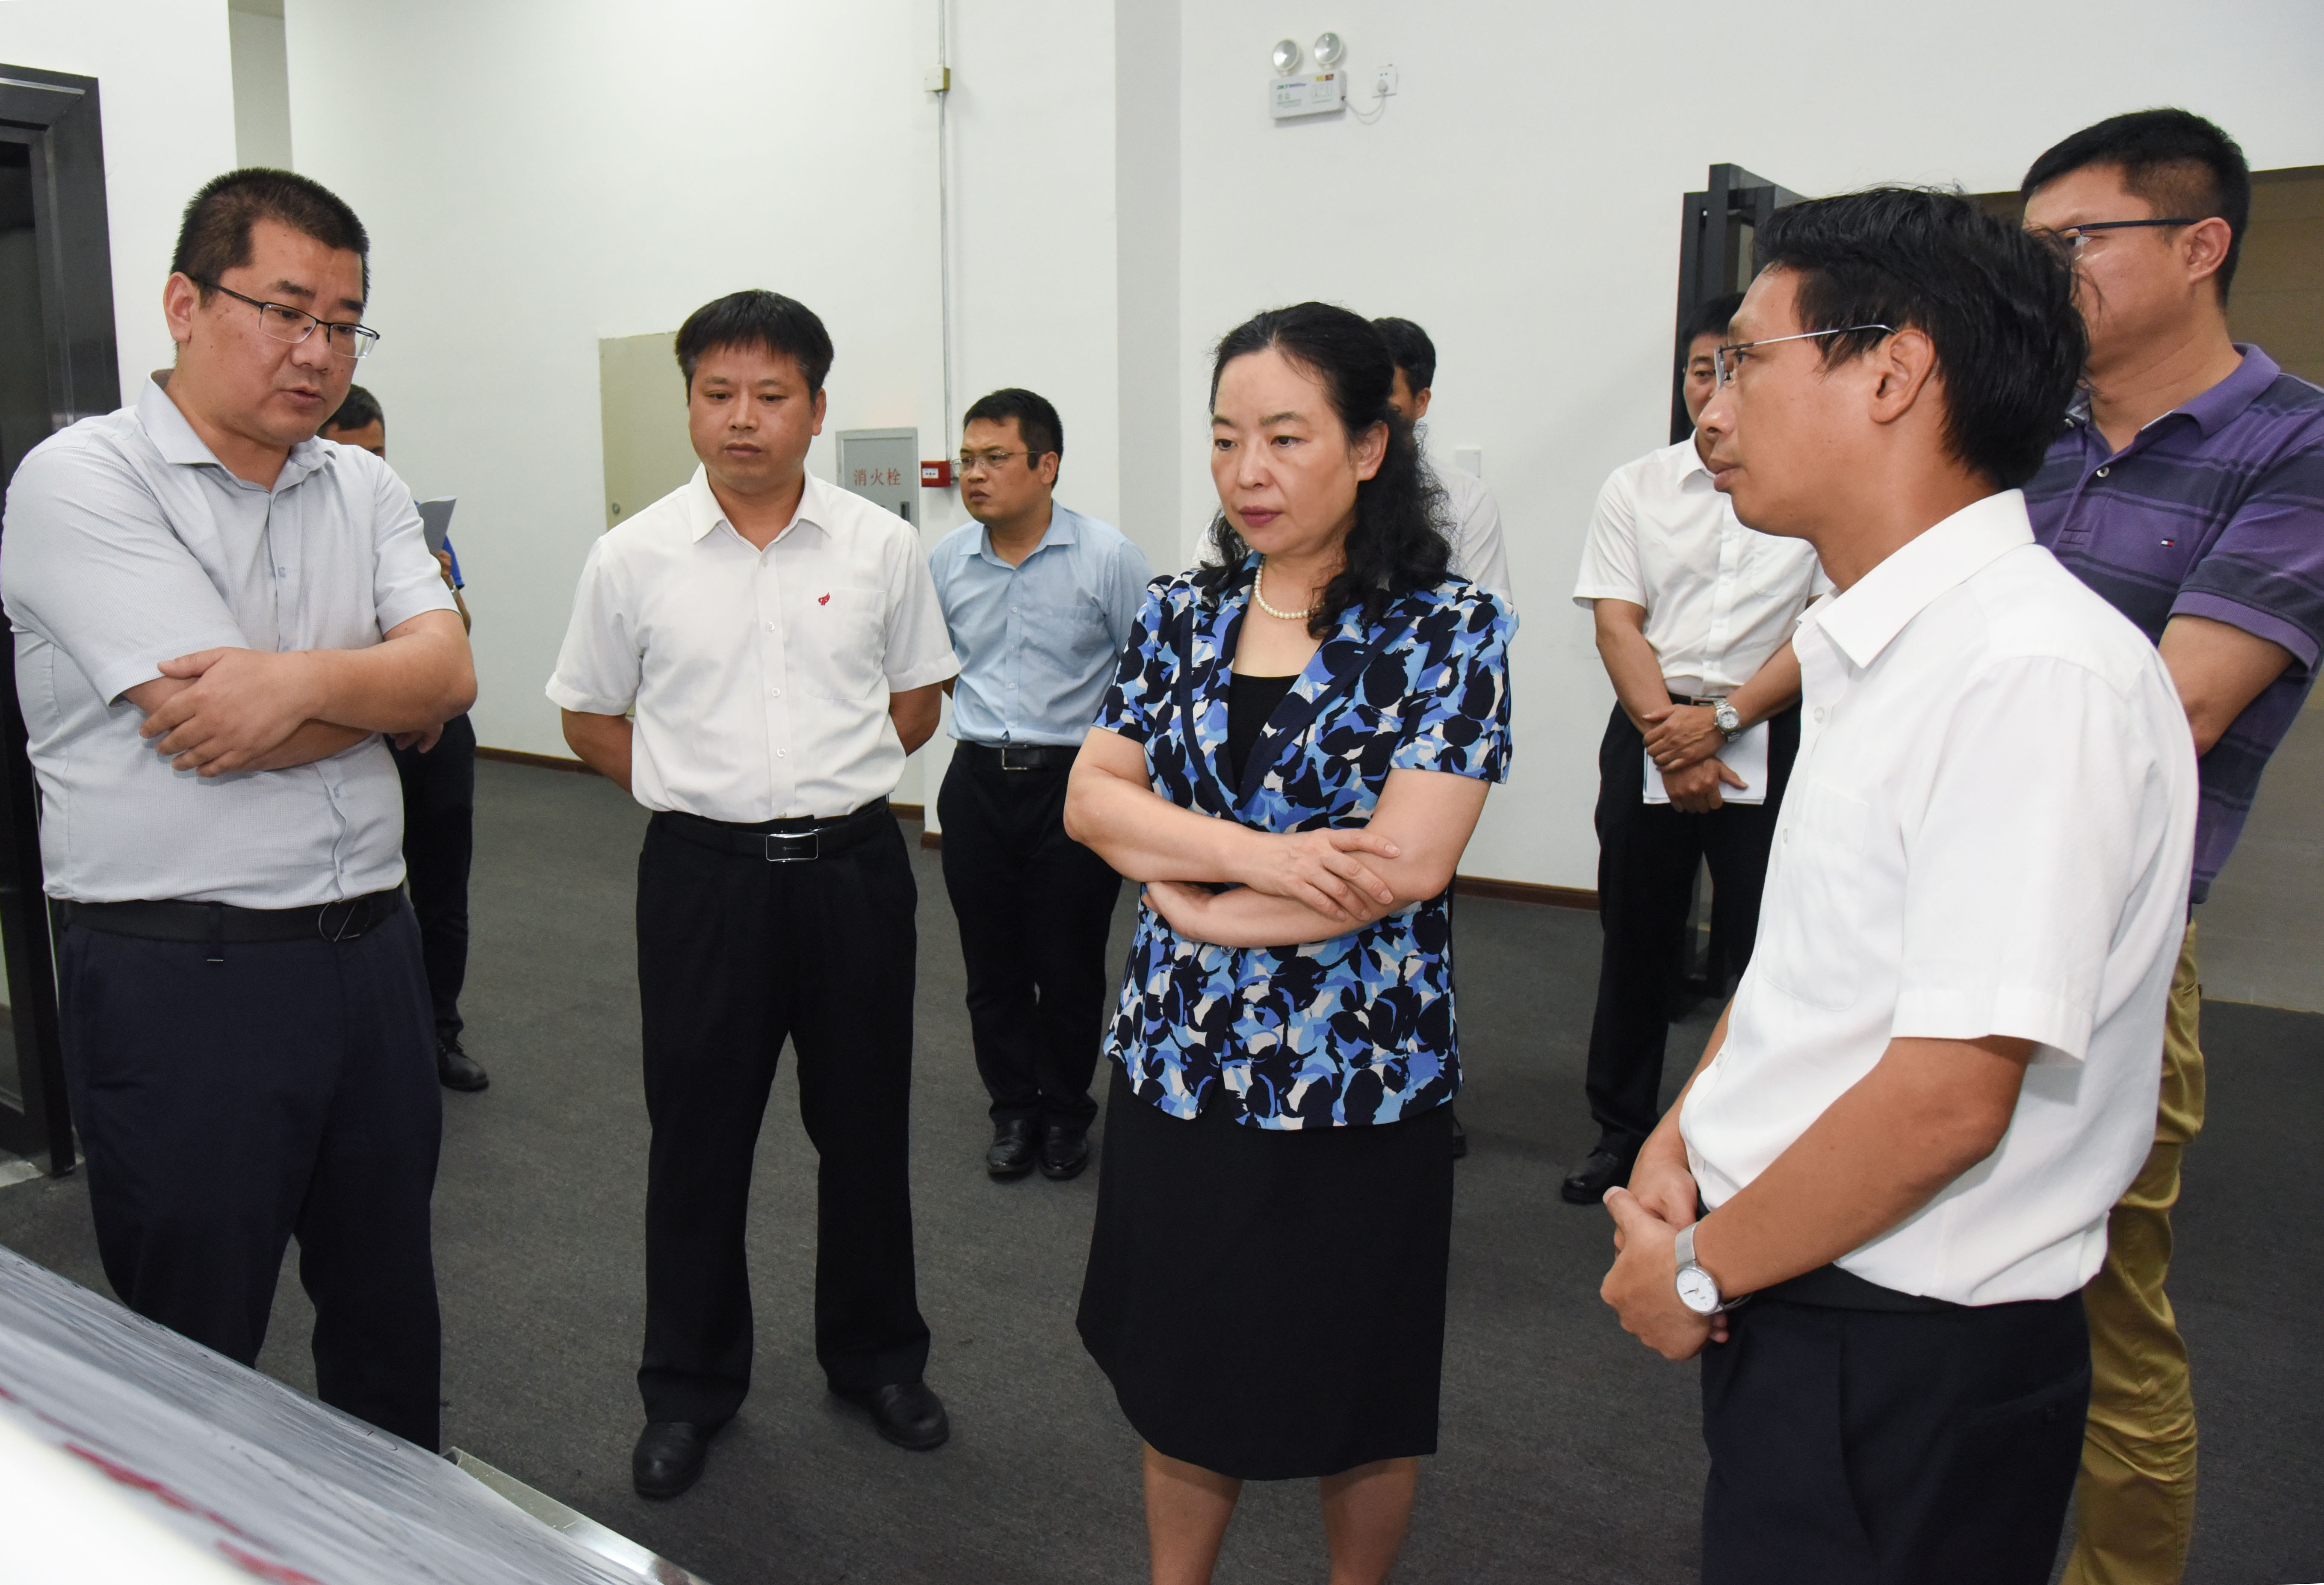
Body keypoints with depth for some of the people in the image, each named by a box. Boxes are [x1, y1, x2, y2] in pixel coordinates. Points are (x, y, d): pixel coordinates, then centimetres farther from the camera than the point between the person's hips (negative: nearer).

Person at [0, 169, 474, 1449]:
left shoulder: (364, 488, 9)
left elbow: (447, 676, -5)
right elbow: (208, 727, -20)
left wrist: (304, 679, -22)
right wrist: (377, 684, -8)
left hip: (369, 948, 6)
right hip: (181, 975, -5)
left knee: (389, 1307, 20)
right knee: (197, 1349, 11)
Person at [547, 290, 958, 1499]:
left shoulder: (882, 547, -1)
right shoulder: (633, 557, -2)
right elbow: (588, 718, 9)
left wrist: (830, 777, 5)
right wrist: (706, 788, 3)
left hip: (853, 866, 1)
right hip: (704, 873, 0)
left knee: (865, 1128, 13)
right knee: (697, 1137, 10)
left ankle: (877, 1357, 34)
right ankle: (689, 1387, 31)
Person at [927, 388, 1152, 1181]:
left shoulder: (1108, 557, -9)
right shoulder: (946, 559, 3)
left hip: (1075, 781, -3)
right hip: (978, 782, 4)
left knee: (1068, 963, 6)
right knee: (992, 961, 10)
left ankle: (1066, 1113, 26)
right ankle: (1013, 1109, 28)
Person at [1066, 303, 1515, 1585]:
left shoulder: (1450, 628, -10)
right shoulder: (1181, 612, 4)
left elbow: (1406, 862, -19)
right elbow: (1090, 800, -2)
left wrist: (1194, 899, -12)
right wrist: (1254, 852, -19)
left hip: (1359, 1083, -3)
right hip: (1177, 1068, 4)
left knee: (1354, 1395, 17)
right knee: (1179, 1378, 18)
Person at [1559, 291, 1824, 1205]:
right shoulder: (1636, 487, 9)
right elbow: (1616, 623, 1)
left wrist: (1723, 718, -14)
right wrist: (1670, 736, -11)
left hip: (1769, 736, -2)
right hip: (1650, 730, 2)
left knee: (1759, 948, -1)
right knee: (1636, 940, 10)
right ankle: (1620, 1130, 24)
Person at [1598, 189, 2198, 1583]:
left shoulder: (2037, 671, -23)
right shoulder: (1874, 649, 6)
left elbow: (1948, 1099, -26)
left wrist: (1698, 1272, -14)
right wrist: (1677, 1146, 2)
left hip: (1912, 1365, -8)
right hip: (1792, 1307, 8)